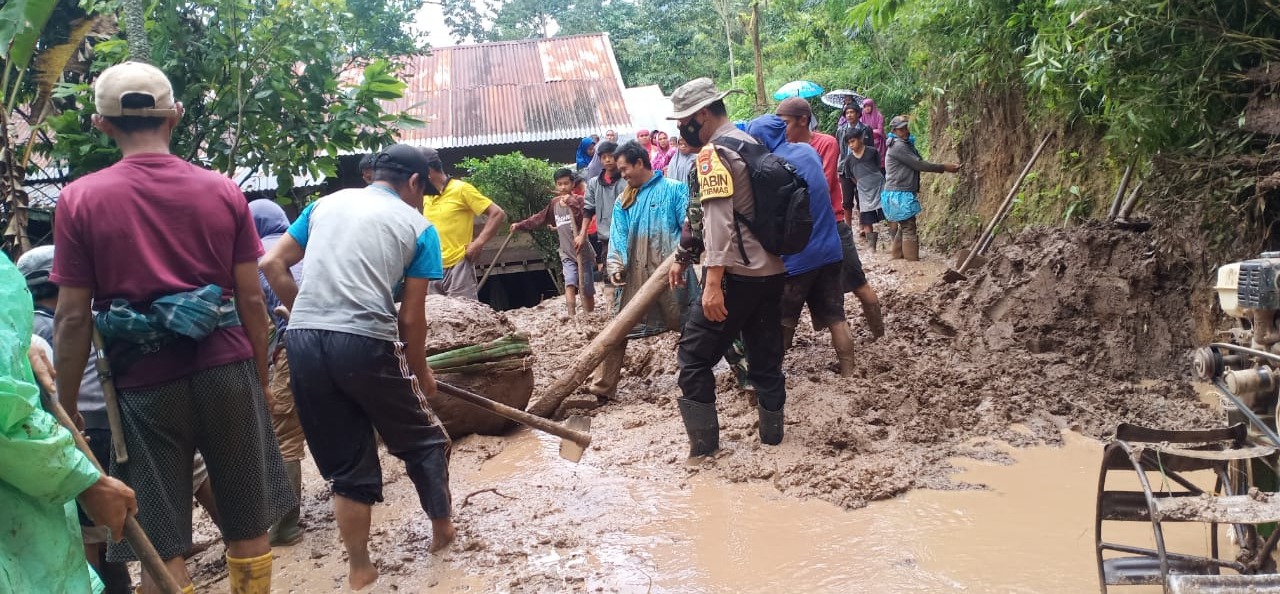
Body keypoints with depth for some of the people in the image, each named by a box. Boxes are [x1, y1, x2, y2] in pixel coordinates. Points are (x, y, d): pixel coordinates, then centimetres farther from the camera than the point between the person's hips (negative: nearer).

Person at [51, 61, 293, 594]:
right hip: (226, 372, 2)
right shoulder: (224, 191, 1)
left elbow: (72, 318, -5)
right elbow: (252, 300, 1)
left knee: (162, 548, 7)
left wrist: (67, 408, 4)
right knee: (248, 526, 13)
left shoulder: (79, 199, -3)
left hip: (146, 386, -1)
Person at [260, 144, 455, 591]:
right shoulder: (418, 227, 7)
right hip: (366, 343, -4)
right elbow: (411, 317, 4)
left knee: (347, 462, 16)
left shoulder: (326, 203, 18)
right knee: (423, 440, 20)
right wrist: (420, 372, 18)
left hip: (303, 341, 4)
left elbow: (272, 265, 14)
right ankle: (442, 529, 35)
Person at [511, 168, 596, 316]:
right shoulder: (554, 203, 9)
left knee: (587, 290, 4)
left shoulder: (579, 200, -7)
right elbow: (539, 218, 18)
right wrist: (520, 225, 16)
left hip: (583, 253, -3)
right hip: (567, 254, 3)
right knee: (570, 284, -15)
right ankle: (572, 317, -24)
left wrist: (571, 203, -28)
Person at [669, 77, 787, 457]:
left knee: (694, 355, 0)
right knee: (766, 356, 14)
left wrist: (713, 283, -25)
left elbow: (719, 220, -22)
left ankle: (703, 446, 2)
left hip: (737, 275, -9)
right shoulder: (750, 143, 17)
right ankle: (772, 437, 21)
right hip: (771, 271, 9)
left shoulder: (714, 152, -11)